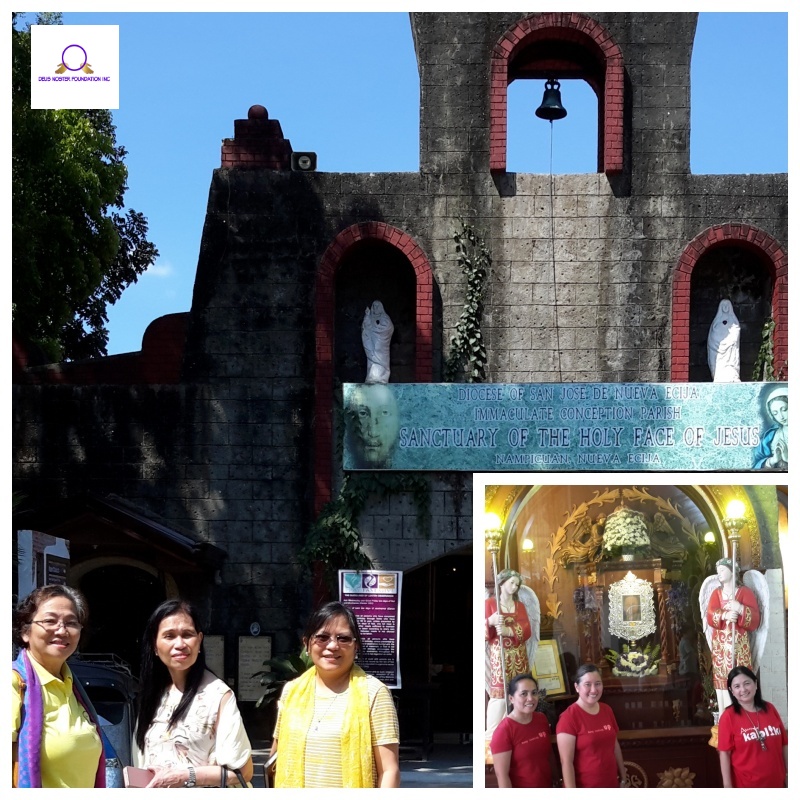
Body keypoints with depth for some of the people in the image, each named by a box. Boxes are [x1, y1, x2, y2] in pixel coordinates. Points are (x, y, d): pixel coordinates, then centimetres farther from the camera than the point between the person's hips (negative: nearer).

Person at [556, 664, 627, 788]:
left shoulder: (607, 710, 3)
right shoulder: (569, 717, -16)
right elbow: (566, 761, -18)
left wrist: (623, 778, 16)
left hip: (610, 785, 6)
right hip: (584, 788, -6)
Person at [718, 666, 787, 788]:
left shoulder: (770, 709, 3)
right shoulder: (729, 716, -9)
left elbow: (784, 745, 8)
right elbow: (724, 753, -9)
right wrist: (727, 786, -12)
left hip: (775, 782, 4)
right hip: (746, 784, -4)